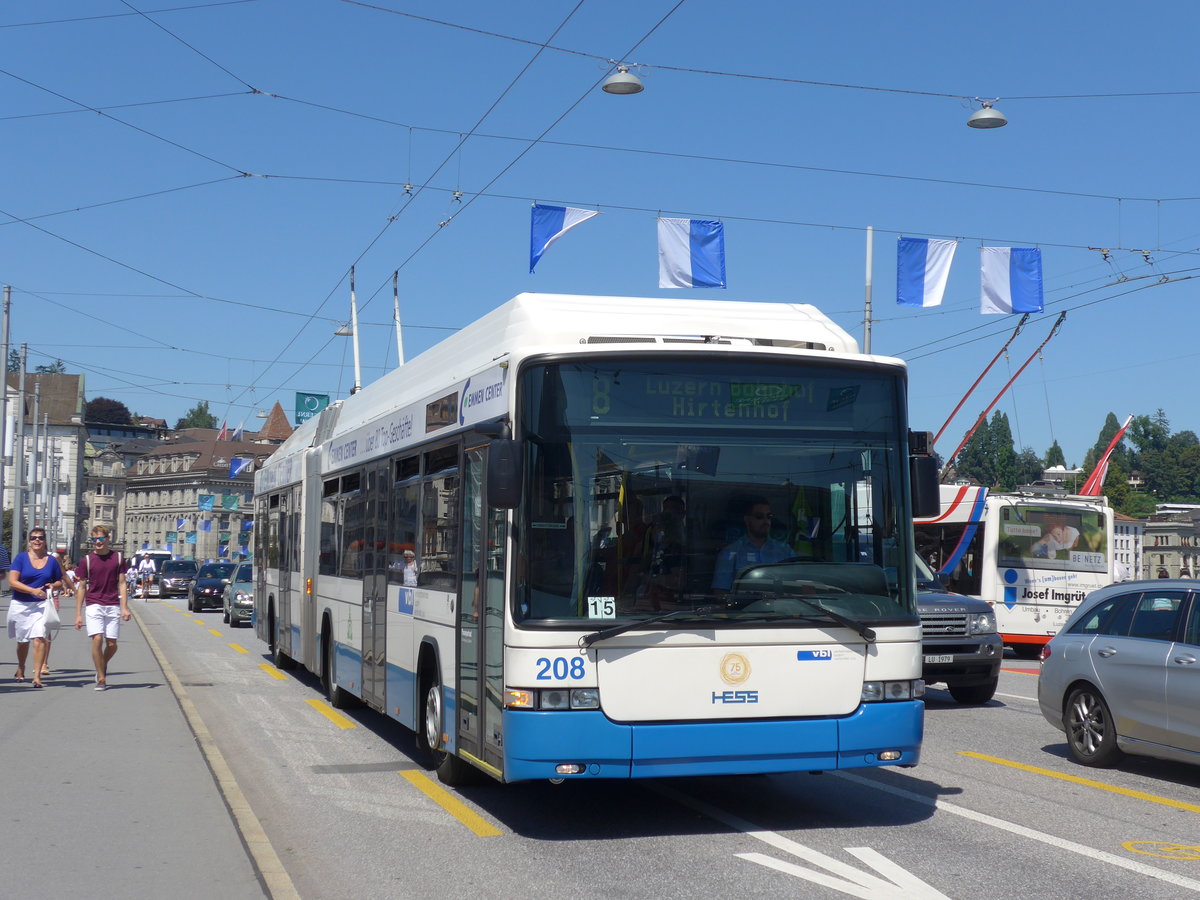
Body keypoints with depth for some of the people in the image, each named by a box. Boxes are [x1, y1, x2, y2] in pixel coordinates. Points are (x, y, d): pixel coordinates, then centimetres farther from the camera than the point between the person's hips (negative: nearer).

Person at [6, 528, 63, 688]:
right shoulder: (21, 558, 0)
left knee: (40, 639, -16)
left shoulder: (52, 561, 6)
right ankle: (21, 668, 40)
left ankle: (37, 676, -14)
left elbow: (60, 581, 18)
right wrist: (33, 591, -21)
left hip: (42, 605, 0)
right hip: (20, 605, 0)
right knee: (22, 641, 14)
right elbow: (12, 582, -9)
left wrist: (53, 586, -7)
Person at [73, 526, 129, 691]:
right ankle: (101, 679, -4)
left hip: (113, 606, 1)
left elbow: (122, 584, 6)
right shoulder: (86, 560, 1)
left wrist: (125, 607, -2)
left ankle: (102, 666, 32)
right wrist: (78, 614, 2)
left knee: (112, 644, 1)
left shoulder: (118, 558, 4)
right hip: (94, 605, -1)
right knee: (97, 639, -15)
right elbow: (81, 588, 5)